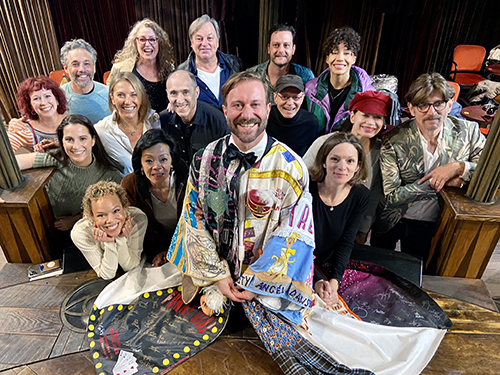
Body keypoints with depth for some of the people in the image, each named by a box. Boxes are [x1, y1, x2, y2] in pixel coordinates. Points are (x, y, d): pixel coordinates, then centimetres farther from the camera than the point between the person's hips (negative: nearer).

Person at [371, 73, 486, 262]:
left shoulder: (468, 132, -11)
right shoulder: (394, 142, -20)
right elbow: (391, 198, -22)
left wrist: (459, 167, -27)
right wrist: (437, 183, -27)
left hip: (430, 225, 2)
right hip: (391, 224, -2)